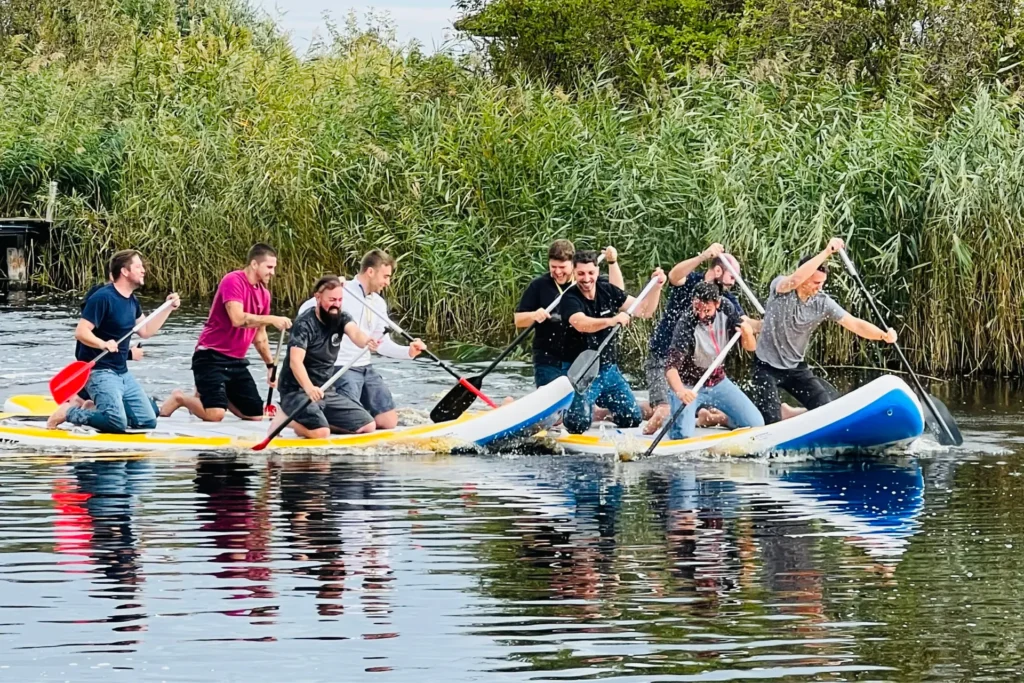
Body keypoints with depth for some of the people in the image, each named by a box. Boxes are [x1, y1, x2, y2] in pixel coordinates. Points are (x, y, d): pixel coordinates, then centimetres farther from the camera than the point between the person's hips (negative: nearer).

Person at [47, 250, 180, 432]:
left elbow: (145, 331, 22)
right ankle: (69, 412, -6)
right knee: (117, 423, -27)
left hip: (122, 373, 9)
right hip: (99, 371, -9)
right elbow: (80, 332, -20)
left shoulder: (131, 301, 12)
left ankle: (97, 409, 16)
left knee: (148, 422, 3)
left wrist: (168, 308, 15)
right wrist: (102, 344, -36)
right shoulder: (103, 298, -16)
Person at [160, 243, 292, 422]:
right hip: (211, 356, -8)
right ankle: (179, 398, 7)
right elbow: (237, 319, -28)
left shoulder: (264, 294, 10)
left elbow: (259, 336, 19)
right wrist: (272, 319, -27)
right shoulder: (233, 281, -14)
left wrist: (271, 365, 18)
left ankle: (217, 395, 25)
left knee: (256, 415, 4)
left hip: (236, 361, 8)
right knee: (215, 415, -22)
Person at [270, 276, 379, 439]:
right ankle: (287, 418, -2)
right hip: (297, 391, -7)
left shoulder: (341, 319, 2)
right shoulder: (305, 324, -17)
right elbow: (295, 361, -28)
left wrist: (367, 342, -46)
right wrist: (309, 388, -47)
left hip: (326, 392, 8)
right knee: (321, 433, -31)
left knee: (368, 426, 3)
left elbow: (355, 333, -21)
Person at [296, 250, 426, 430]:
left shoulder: (379, 304, 12)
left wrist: (408, 352, -4)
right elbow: (305, 311, -17)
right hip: (343, 370, -8)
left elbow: (382, 344, 11)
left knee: (389, 422, 3)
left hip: (367, 368, 8)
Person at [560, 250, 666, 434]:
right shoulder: (570, 299, -16)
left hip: (608, 369, 6)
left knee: (633, 419, 0)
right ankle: (561, 412, 14)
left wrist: (656, 287, -13)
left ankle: (598, 409, 26)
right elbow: (581, 324, -37)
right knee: (579, 423, -22)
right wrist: (612, 320, -51)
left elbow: (644, 311, 3)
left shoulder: (608, 291, 2)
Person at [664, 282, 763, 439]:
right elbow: (671, 367, -35)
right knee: (682, 435, -25)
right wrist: (680, 391, -55)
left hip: (718, 383, 5)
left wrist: (748, 334, -28)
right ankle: (672, 419, 12)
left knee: (756, 424, -6)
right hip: (689, 386, -5)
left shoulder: (726, 308, -13)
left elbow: (750, 347, -4)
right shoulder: (686, 325, -28)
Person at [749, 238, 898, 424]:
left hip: (796, 367, 4)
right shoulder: (780, 287, -18)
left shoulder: (823, 303, -9)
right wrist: (826, 253, -44)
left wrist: (883, 335, -31)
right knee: (771, 422, -11)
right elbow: (794, 280, -41)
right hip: (767, 366, -4)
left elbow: (854, 324, -13)